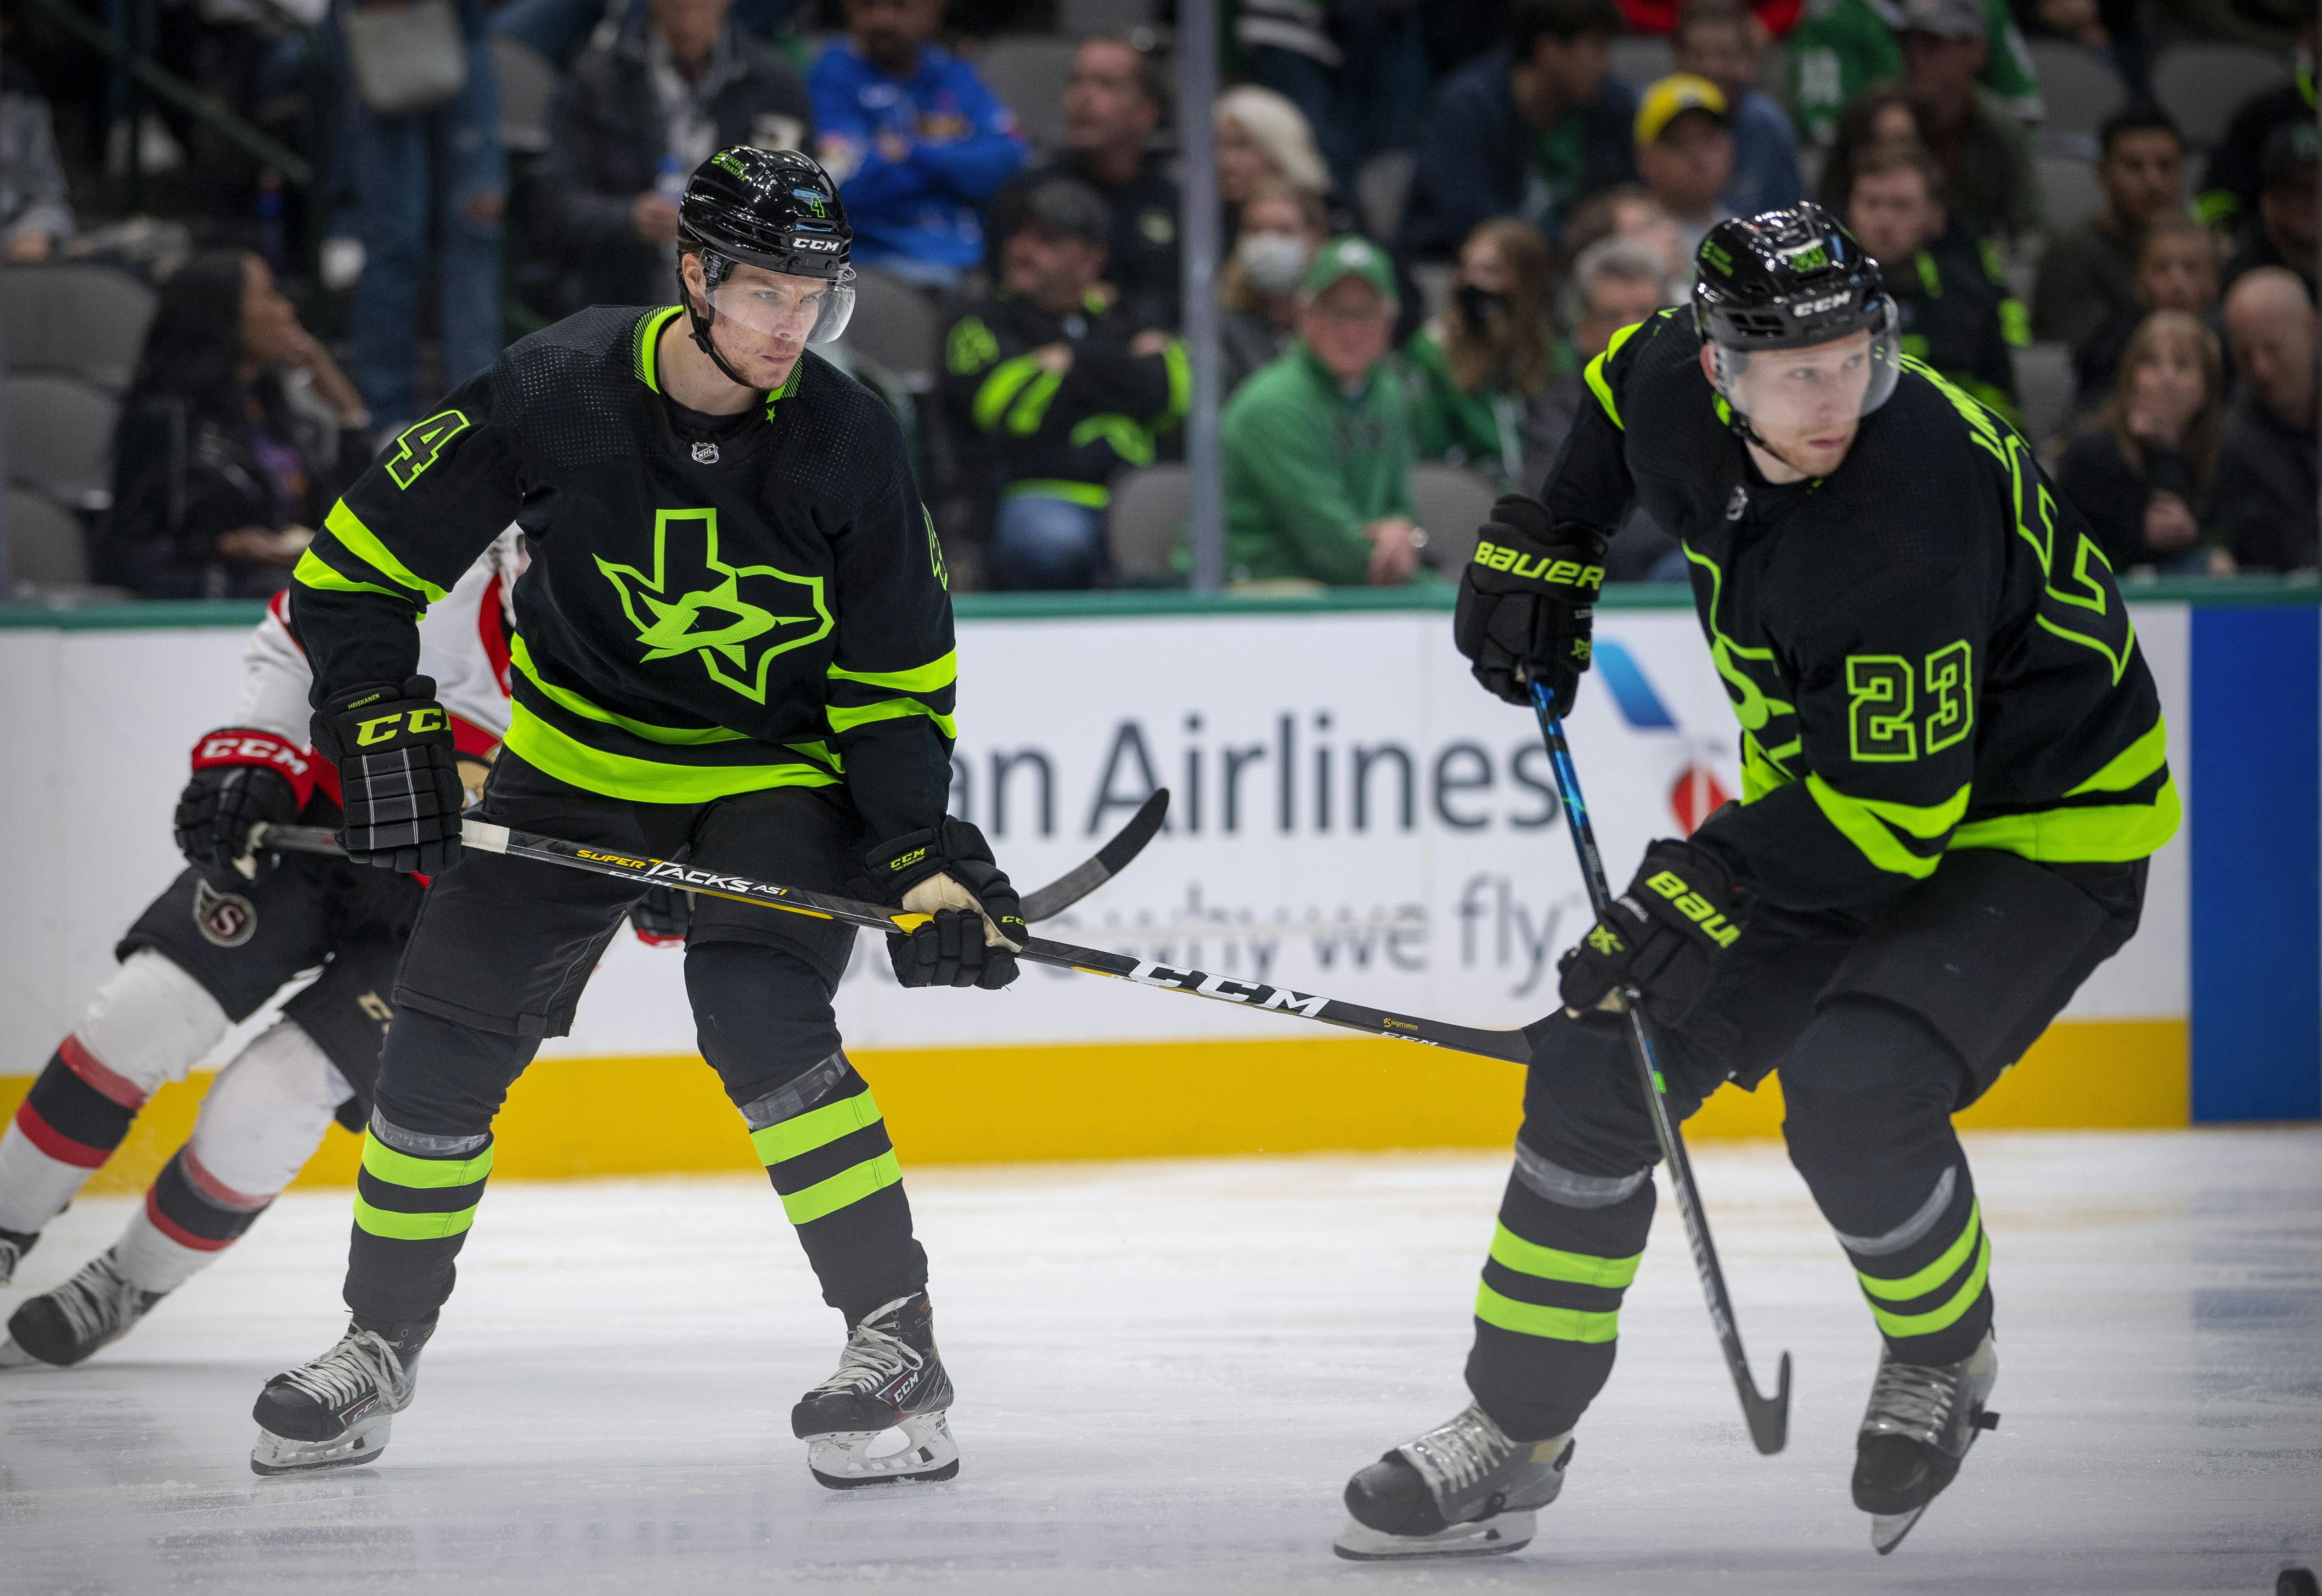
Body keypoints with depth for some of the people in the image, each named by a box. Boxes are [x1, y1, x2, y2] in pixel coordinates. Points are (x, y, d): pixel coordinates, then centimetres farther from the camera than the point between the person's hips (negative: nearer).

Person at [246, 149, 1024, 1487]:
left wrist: (926, 851, -20)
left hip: (780, 772, -2)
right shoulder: (559, 390, -20)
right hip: (578, 760, 2)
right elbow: (367, 558, -10)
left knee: (760, 1011, -27)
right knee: (449, 1038, 3)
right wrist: (381, 724, -20)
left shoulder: (849, 443, -18)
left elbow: (897, 682, -9)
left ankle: (899, 1345, -22)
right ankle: (380, 1349, 24)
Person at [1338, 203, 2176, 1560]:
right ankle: (1512, 1438, 14)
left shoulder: (1912, 509, -35)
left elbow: (1896, 810, -32)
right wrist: (1544, 543, 7)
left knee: (1851, 1094, -30)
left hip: (2043, 834, -8)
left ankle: (1946, 1357, 2)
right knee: (1601, 1065, -1)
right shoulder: (1685, 396, -13)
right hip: (1830, 796, 8)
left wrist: (1707, 890, -33)